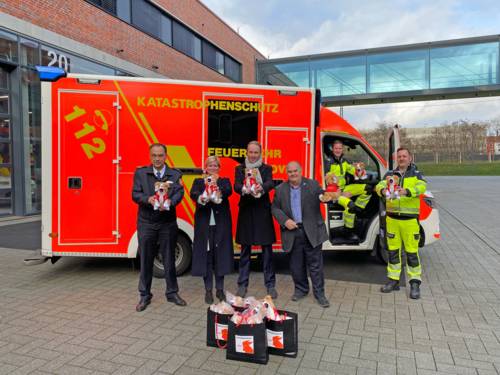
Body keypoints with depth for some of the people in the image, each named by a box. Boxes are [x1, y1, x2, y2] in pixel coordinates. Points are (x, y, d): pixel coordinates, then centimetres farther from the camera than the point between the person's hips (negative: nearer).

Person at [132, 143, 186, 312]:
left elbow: (179, 193, -10)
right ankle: (145, 296, 22)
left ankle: (172, 293, 25)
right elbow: (135, 194, -5)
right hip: (146, 223, 0)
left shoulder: (175, 174, 3)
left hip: (168, 223, 0)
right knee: (146, 260, 8)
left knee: (169, 260, 9)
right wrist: (148, 199, -26)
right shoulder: (140, 173, 3)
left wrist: (169, 202, -31)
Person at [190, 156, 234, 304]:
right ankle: (208, 290, 13)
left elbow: (229, 191, -11)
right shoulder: (199, 182, 11)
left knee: (221, 255, 5)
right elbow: (193, 194, -10)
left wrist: (219, 192, -34)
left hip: (221, 224, 1)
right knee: (206, 256, 2)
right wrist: (200, 198, -34)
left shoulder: (224, 181, 11)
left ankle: (220, 289, 17)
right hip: (204, 224, 0)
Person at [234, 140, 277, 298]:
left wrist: (261, 187, -36)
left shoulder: (267, 168, 6)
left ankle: (270, 285, 14)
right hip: (246, 212, 1)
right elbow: (236, 185, -9)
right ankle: (242, 285, 18)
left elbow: (270, 183, -13)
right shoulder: (240, 168, 8)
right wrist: (244, 189, -33)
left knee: (267, 249, 3)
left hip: (263, 212, 0)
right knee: (245, 250, 8)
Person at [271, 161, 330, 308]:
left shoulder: (313, 184, 2)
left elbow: (321, 196, -9)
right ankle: (301, 289, 30)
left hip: (311, 232, -2)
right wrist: (285, 221, -9)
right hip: (292, 231, 2)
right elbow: (275, 208, 6)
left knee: (315, 264, 4)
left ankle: (319, 293, 17)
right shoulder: (281, 189, 5)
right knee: (296, 264, 12)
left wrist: (325, 197, -34)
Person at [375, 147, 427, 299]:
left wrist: (406, 191, -39)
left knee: (412, 251, 0)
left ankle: (415, 283, 13)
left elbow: (421, 187, -18)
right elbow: (379, 185, -9)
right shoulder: (389, 174, 9)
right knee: (393, 250, 11)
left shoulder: (416, 174, 3)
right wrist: (383, 191, -35)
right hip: (392, 218, 3)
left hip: (410, 219, -2)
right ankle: (393, 280, 22)